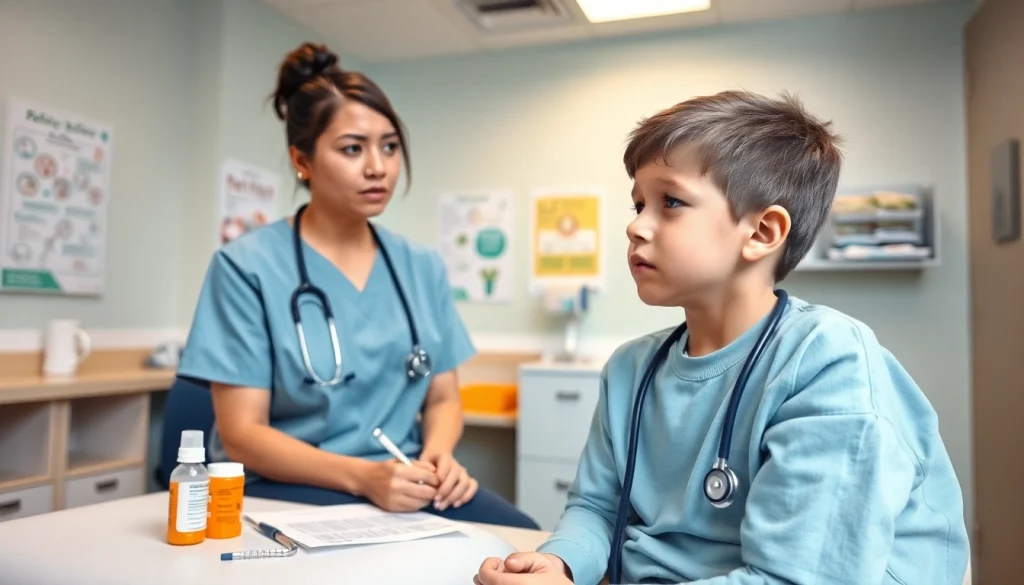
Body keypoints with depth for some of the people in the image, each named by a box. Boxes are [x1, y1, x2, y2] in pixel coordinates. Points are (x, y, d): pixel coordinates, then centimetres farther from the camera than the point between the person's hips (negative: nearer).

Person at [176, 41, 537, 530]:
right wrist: (361, 475, -24)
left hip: (403, 482, 5)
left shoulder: (422, 266, 7)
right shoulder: (246, 265, -7)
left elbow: (443, 397, 11)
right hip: (285, 489, -4)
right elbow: (242, 434, -10)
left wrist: (437, 454, -12)